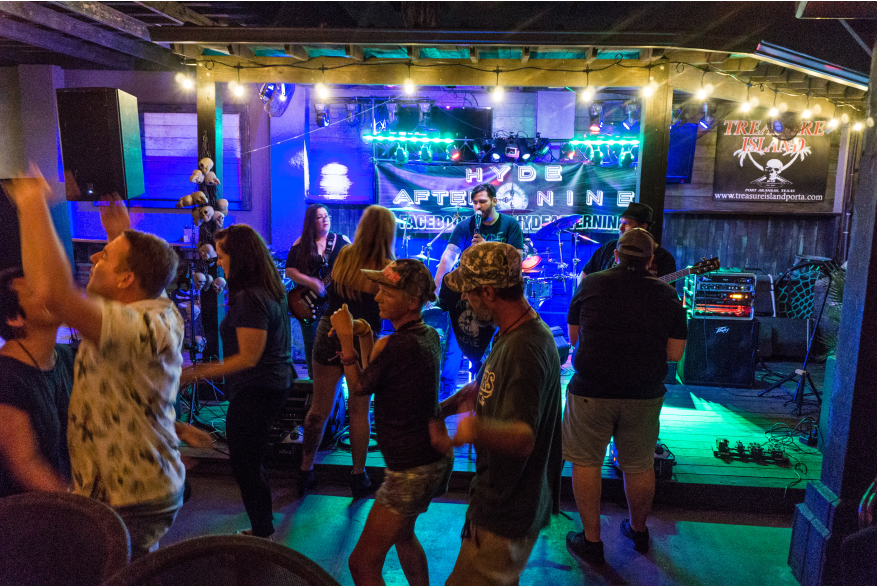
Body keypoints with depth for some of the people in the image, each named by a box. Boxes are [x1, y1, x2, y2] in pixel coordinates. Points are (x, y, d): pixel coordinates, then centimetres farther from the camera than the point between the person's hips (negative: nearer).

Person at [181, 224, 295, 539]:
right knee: (252, 462, 21)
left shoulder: (249, 299, -23)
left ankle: (263, 532, 19)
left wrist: (197, 372, -19)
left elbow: (249, 358, -23)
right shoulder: (271, 291, 8)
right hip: (275, 383, 10)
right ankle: (263, 529, 35)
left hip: (254, 391, -10)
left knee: (245, 465, 5)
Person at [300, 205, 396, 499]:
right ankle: (358, 476, 21)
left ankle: (305, 470, 25)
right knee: (359, 411, 10)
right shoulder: (387, 267, -10)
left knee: (319, 407, 12)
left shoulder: (343, 255, 2)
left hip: (329, 333, 3)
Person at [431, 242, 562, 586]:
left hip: (508, 511, -10)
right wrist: (440, 410, 7)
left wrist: (477, 429, -54)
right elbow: (485, 387, 18)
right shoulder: (514, 334, 5)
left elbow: (524, 438, -36)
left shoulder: (525, 349, -29)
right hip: (502, 498, 10)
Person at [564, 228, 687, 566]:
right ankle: (638, 531, 39)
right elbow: (675, 353, 1)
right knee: (640, 467, 18)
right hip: (645, 395, 2)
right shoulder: (668, 295, 0)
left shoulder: (590, 284, -2)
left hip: (591, 391, -2)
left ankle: (591, 541, 19)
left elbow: (573, 337, 8)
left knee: (586, 463, 11)